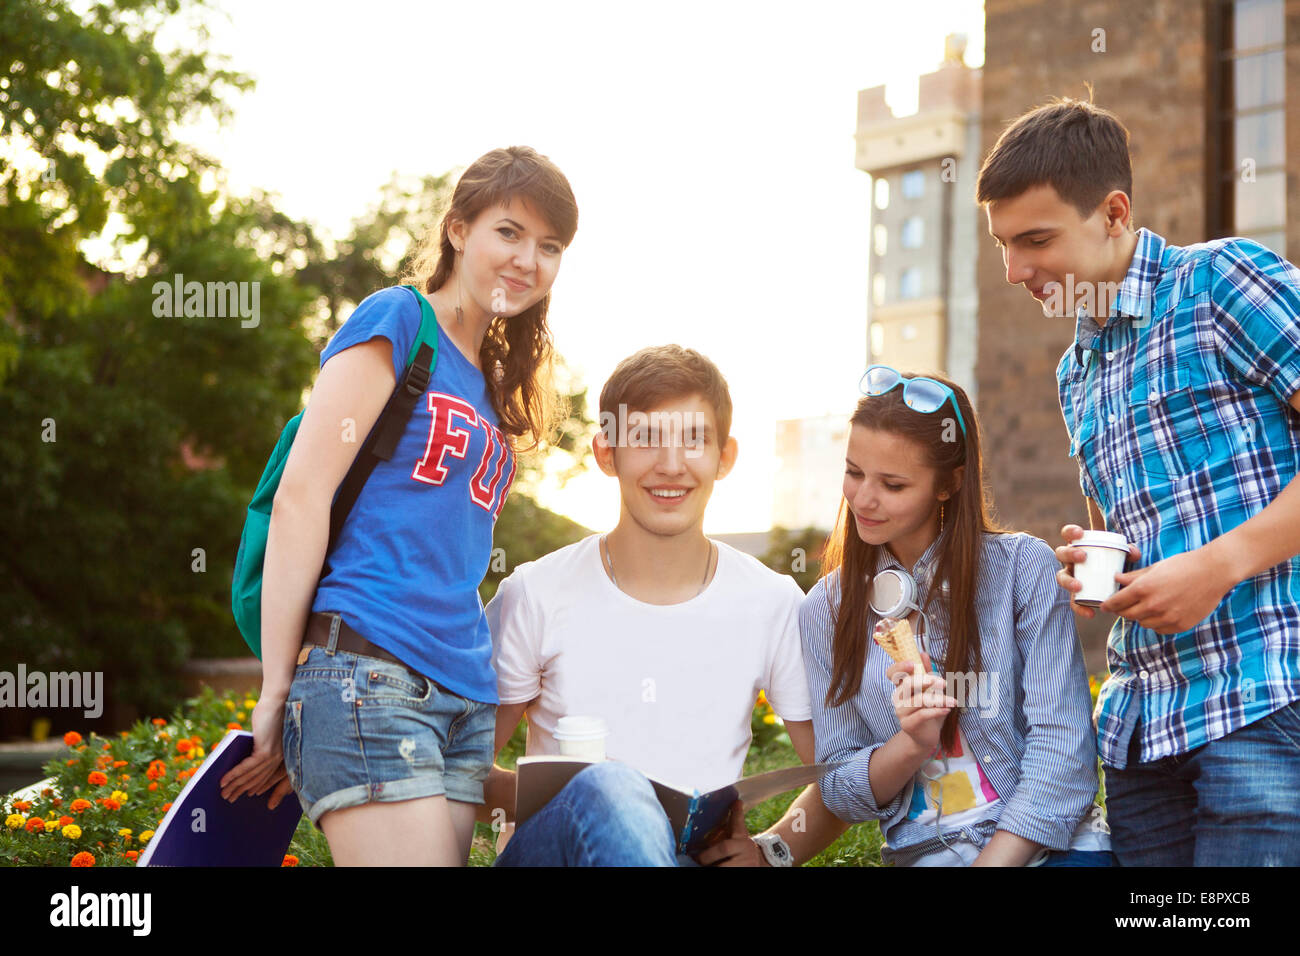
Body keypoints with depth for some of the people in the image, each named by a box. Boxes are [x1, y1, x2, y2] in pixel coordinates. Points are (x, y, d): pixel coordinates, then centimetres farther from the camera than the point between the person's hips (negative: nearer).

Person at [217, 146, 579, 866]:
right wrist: (277, 689, -10)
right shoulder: (396, 321, -1)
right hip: (368, 669, -7)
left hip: (463, 691, 7)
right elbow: (301, 495, -8)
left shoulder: (494, 386, 21)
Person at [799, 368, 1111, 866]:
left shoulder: (1023, 568, -1)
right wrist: (913, 744, -9)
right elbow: (841, 793, 9)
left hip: (1051, 844, -2)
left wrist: (994, 860, -13)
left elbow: (1063, 751, -5)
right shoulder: (826, 611, 8)